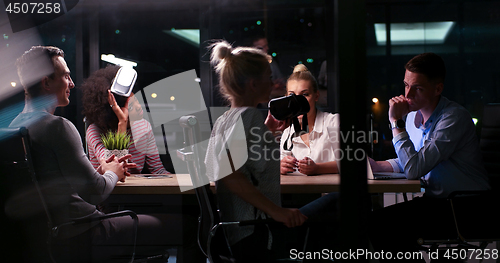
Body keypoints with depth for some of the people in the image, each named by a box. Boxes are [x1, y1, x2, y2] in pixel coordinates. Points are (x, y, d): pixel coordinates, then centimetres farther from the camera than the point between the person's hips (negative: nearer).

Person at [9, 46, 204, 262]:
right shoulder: (58, 126, -20)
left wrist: (98, 171, 13)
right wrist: (112, 174, 1)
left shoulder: (16, 126, 10)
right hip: (79, 240, -10)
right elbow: (95, 192, -21)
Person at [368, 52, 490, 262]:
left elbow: (414, 169, -26)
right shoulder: (413, 116, 7)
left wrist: (397, 122, -20)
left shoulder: (454, 118, -19)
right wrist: (375, 165, 1)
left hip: (465, 209, -8)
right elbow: (406, 163, 19)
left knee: (381, 222, -19)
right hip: (435, 200, 8)